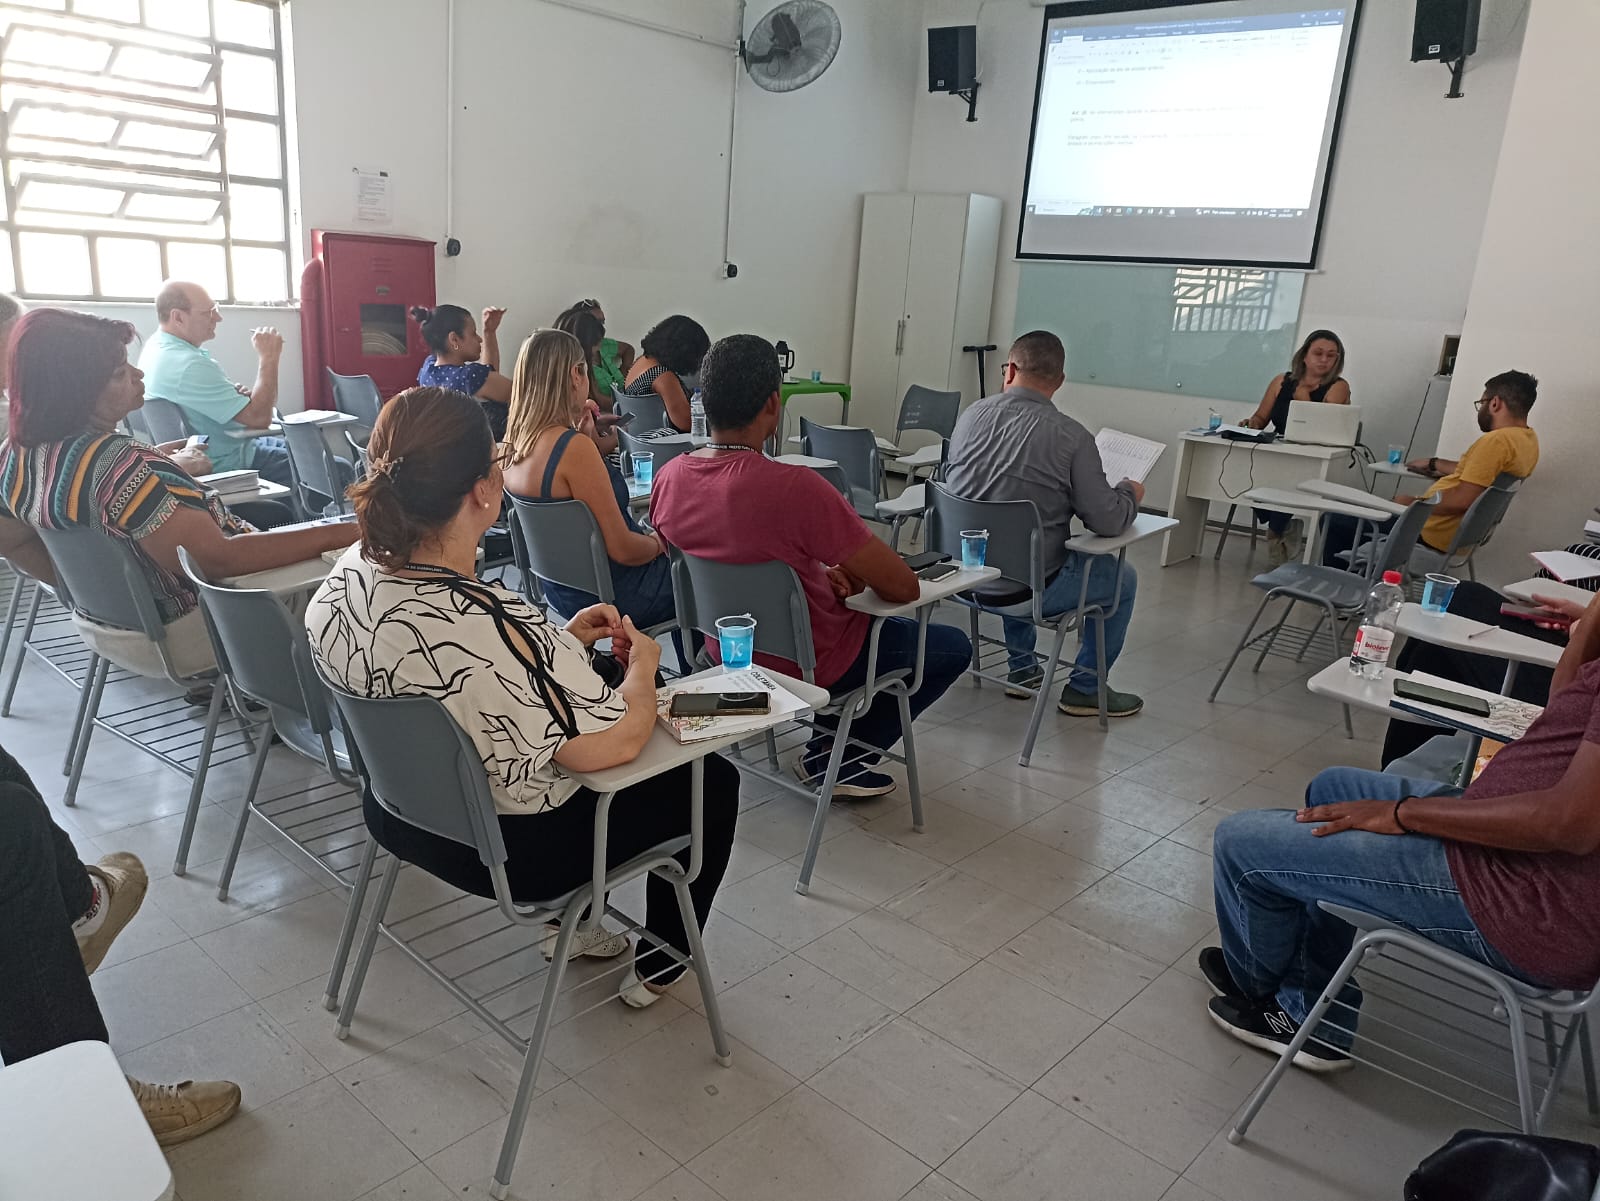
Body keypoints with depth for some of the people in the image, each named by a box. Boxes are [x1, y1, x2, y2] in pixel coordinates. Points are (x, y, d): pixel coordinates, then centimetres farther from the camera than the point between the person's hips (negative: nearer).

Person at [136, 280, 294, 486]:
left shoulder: (156, 346, 3)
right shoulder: (190, 366, -29)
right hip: (227, 465, -11)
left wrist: (235, 395, -4)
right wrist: (269, 358, -21)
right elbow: (259, 418, -29)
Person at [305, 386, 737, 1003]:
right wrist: (642, 665, -11)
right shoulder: (493, 627, -39)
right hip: (513, 849, -7)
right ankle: (661, 963, 33)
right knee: (713, 779, 12)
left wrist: (564, 641, 1)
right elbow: (617, 743, -30)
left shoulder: (348, 578, -12)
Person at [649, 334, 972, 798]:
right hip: (807, 664, -6)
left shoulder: (667, 479, -12)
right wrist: (854, 572, -3)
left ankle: (833, 734, 28)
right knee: (953, 648, 13)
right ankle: (839, 758, 11)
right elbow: (904, 587, -24)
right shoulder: (796, 488, -33)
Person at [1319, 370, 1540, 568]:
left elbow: (1462, 500, -29)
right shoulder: (1528, 439, 8)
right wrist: (1434, 464, 28)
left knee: (1335, 521, -6)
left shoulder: (1497, 441, -24)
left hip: (1434, 532, -11)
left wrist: (1413, 502, -17)